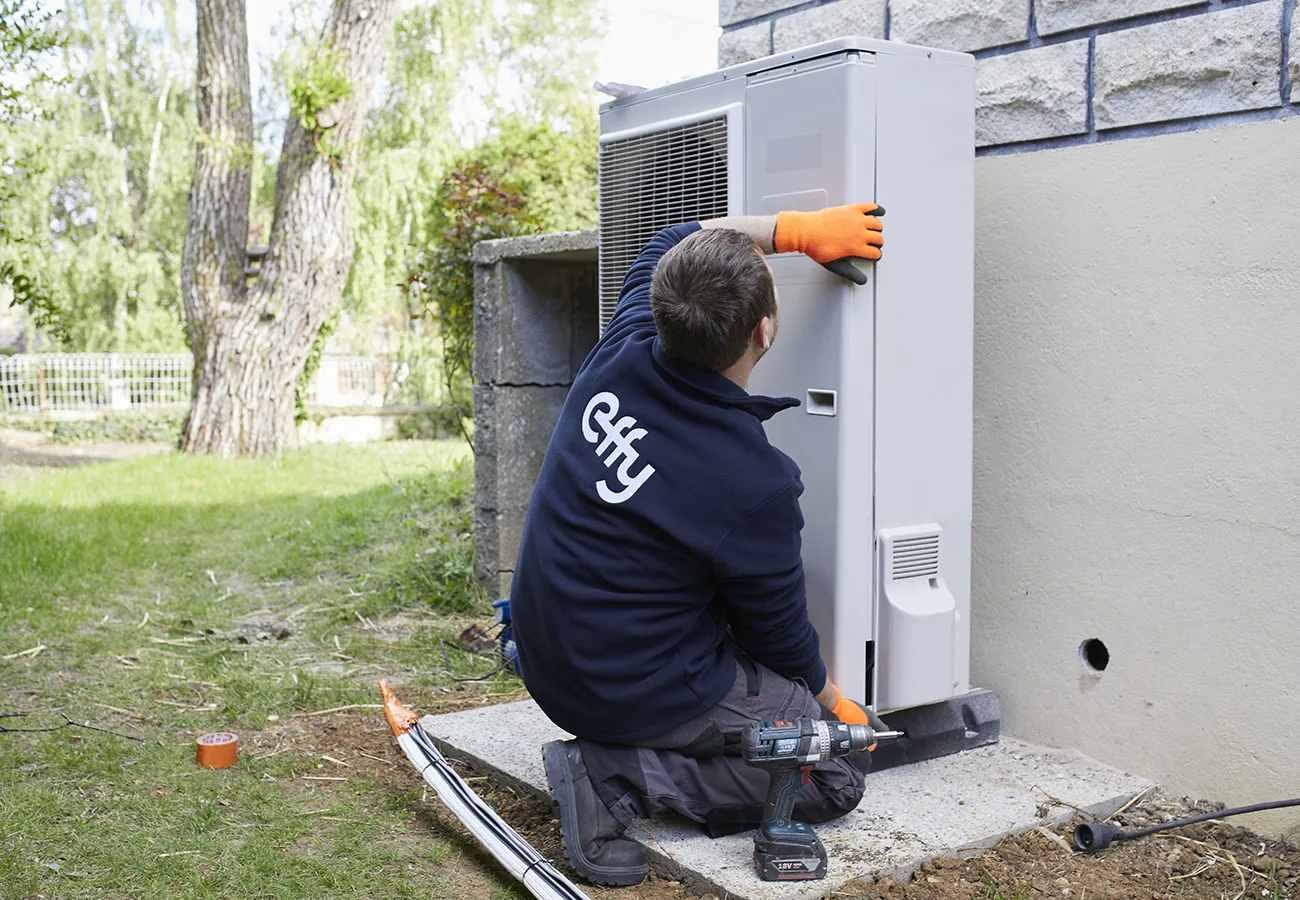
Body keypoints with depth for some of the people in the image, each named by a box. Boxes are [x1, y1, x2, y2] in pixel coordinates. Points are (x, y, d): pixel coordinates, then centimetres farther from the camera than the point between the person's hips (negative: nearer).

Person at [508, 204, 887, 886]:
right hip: (641, 693, -7)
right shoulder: (754, 484, -27)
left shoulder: (621, 354, -11)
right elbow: (781, 638, -9)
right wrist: (833, 703, 12)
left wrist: (799, 229, 6)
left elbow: (675, 242, 12)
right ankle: (618, 777, -7)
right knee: (838, 777, 7)